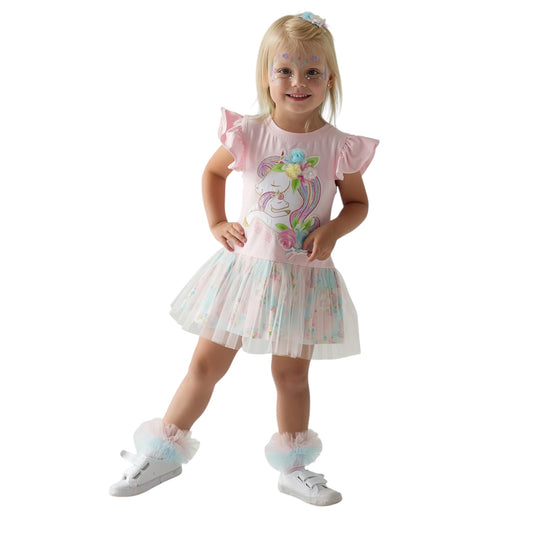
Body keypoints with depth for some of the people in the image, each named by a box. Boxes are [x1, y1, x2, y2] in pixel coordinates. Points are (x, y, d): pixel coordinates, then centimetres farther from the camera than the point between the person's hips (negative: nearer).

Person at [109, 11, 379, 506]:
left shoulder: (339, 146, -8)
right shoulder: (247, 133, -7)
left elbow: (357, 202, 6)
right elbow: (212, 173, 12)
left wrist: (332, 229, -12)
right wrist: (216, 223, 2)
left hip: (303, 276, 0)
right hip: (247, 266, 0)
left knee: (291, 374, 12)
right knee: (206, 364, 8)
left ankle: (293, 468, 32)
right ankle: (163, 451, 25)